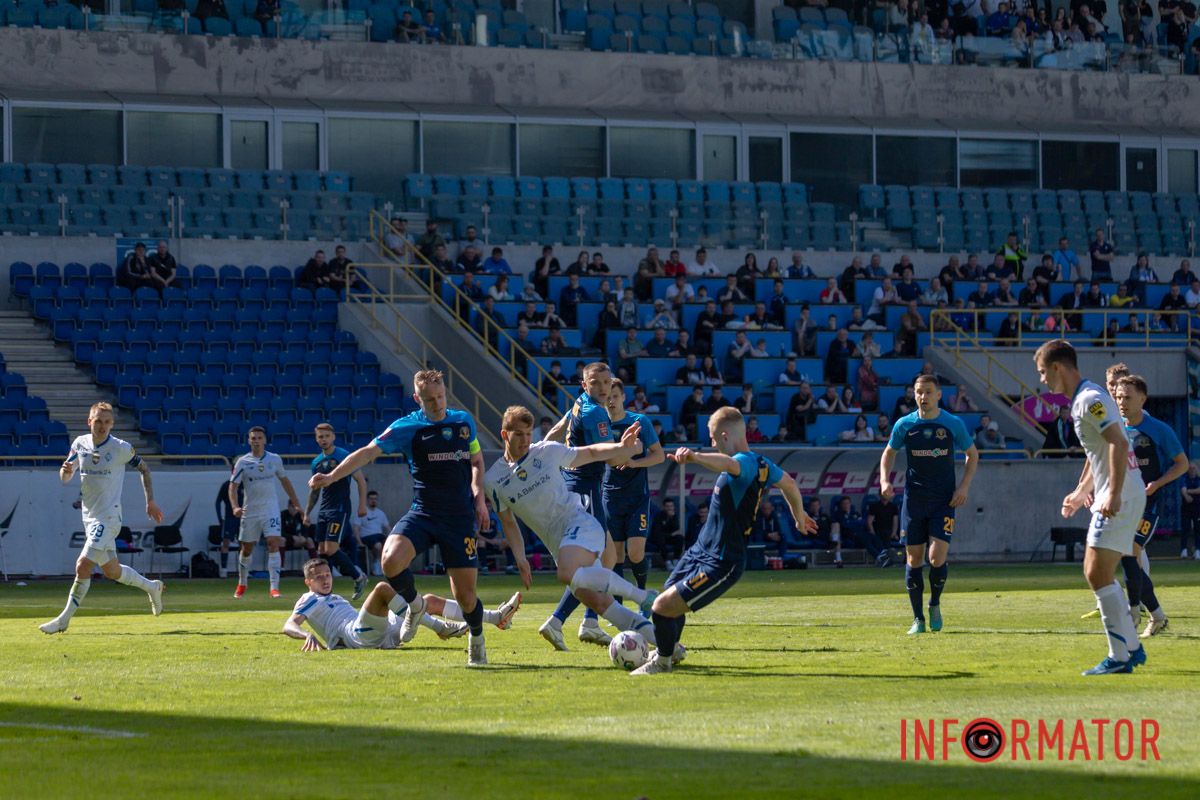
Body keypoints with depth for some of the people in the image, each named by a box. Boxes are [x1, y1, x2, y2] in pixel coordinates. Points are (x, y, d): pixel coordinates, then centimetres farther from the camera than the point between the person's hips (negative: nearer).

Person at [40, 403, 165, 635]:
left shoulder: (121, 448, -10)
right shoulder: (80, 444, 3)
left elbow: (143, 469, 6)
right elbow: (65, 478, 7)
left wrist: (150, 502, 3)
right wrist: (66, 470, -17)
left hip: (108, 517, -6)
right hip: (89, 517, 6)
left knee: (83, 566, -16)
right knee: (111, 571, 15)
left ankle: (64, 619, -9)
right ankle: (151, 587, 39)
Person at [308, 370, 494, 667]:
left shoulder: (464, 421, 8)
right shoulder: (407, 427, -3)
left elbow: (476, 460, 22)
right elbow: (369, 452, -10)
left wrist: (479, 497, 7)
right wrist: (332, 476, -22)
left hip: (459, 518, 1)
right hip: (422, 514, -1)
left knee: (465, 595, -2)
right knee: (391, 561, -29)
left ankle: (476, 639, 32)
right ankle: (414, 604, 4)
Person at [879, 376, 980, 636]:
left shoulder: (953, 424, -2)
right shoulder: (904, 425, 1)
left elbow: (972, 454, 10)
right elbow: (889, 453, 16)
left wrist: (964, 486, -2)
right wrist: (885, 481, -2)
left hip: (944, 500, -2)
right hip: (913, 499, 2)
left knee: (937, 557, -14)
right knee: (914, 559, 1)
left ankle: (935, 605, 12)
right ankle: (918, 619, 11)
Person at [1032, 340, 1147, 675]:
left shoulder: (1090, 400, -14)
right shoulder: (1082, 400, 18)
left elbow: (1118, 443, -25)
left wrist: (1114, 494, -30)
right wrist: (1081, 491, 35)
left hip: (1121, 499, -11)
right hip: (1110, 498, 11)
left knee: (1098, 574, -11)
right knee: (1097, 574, 14)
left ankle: (1119, 658, -10)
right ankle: (1132, 648, 18)